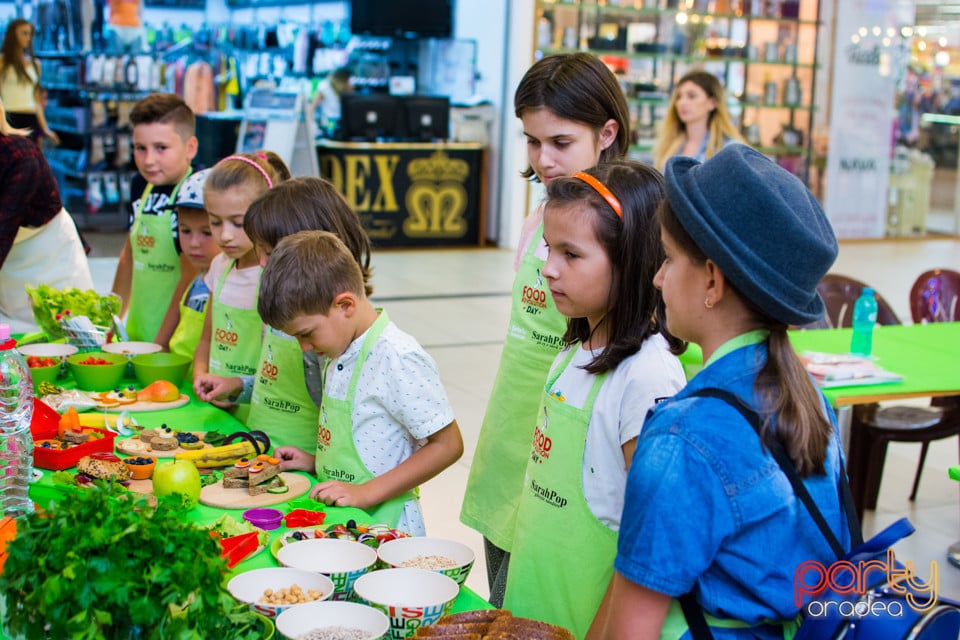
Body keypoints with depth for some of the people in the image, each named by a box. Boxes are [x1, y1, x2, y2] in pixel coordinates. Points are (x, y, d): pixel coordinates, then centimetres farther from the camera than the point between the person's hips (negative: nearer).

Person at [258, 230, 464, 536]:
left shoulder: (398, 359, -18)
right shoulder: (340, 353, 8)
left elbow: (447, 445, -17)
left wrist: (366, 493, -19)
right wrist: (315, 461, 7)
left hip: (381, 522, -7)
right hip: (336, 517, 7)